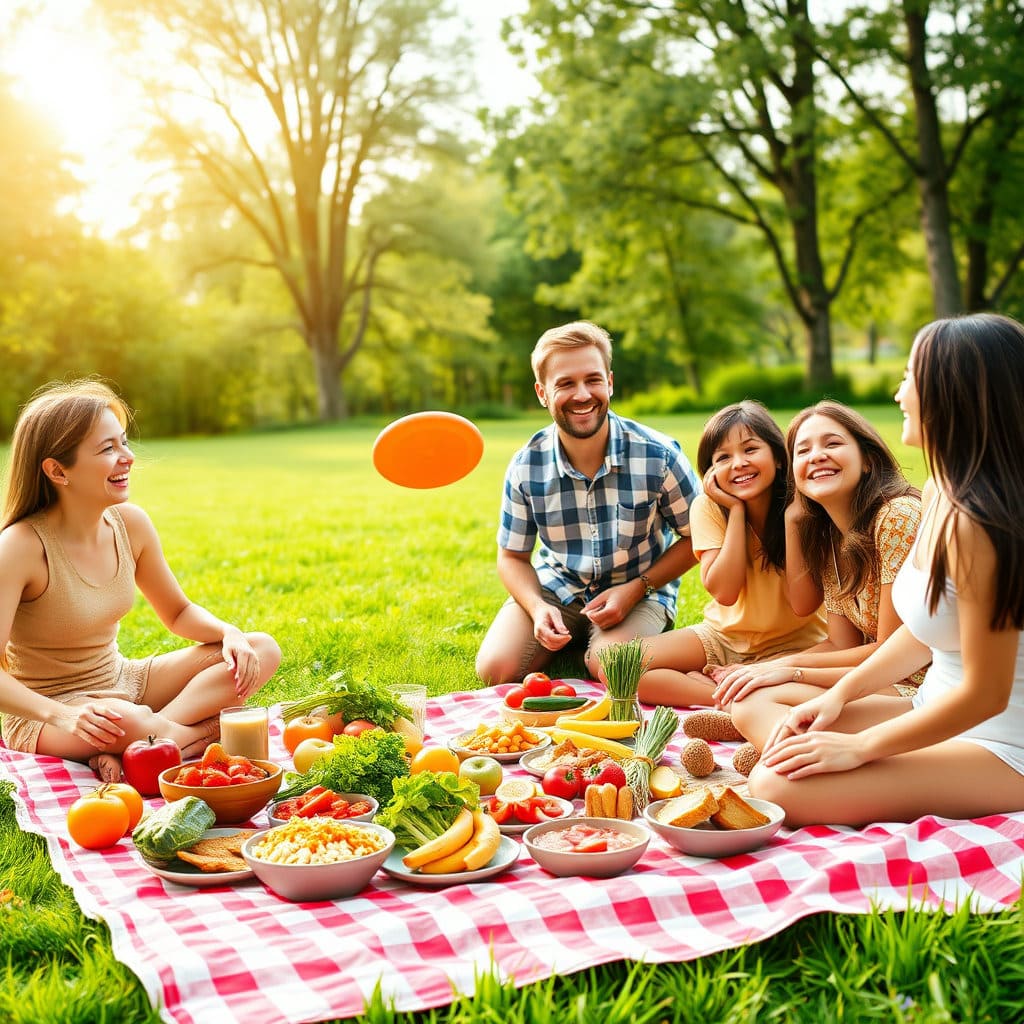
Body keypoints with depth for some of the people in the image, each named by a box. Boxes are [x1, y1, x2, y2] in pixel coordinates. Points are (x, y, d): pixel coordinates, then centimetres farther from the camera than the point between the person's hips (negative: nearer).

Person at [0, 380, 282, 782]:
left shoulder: (130, 524, -5)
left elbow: (178, 612, 9)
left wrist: (230, 634, -12)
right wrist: (63, 716, -42)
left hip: (120, 681, 8)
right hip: (43, 713, -8)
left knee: (262, 650, -6)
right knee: (125, 724, -43)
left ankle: (123, 753, -19)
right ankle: (210, 729, -11)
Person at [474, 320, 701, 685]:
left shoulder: (658, 456, -18)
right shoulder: (526, 467, -12)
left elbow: (696, 537, -6)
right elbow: (513, 557, 0)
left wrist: (636, 588, -19)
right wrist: (538, 609, -20)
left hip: (640, 590, -2)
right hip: (556, 586, 2)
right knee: (496, 669, -17)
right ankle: (565, 639, 13)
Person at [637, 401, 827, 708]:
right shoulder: (708, 508, -7)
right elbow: (724, 592, -18)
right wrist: (736, 510, -20)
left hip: (795, 643, -3)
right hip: (724, 635, 3)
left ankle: (707, 681, -17)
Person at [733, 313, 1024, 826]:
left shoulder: (973, 524, -26)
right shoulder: (939, 495, 4)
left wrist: (860, 746, -15)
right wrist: (838, 695, 3)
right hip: (940, 715, 9)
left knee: (778, 786, -25)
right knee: (754, 705, 10)